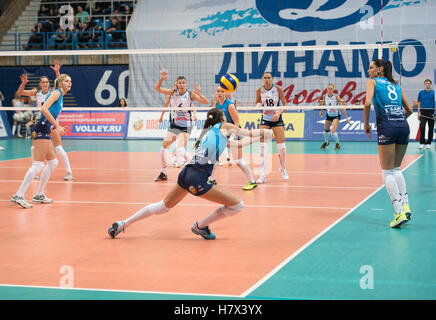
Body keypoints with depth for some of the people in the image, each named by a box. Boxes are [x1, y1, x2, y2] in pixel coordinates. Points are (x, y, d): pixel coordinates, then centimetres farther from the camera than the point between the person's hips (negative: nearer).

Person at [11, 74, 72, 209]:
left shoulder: (60, 97, 23)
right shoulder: (56, 92, -5)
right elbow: (44, 109, -19)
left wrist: (57, 129, 18)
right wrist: (57, 126, -19)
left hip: (45, 130, 10)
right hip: (41, 128, -10)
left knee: (53, 162, 14)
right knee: (38, 164, -15)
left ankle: (39, 195, 18)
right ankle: (19, 195, -18)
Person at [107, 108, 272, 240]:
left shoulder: (209, 132, 25)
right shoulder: (224, 127, 5)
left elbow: (237, 143, 34)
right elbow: (249, 133, 16)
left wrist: (256, 138, 42)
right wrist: (264, 132, 33)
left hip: (185, 174, 9)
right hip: (198, 179, -8)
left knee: (164, 206, 25)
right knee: (238, 205, 0)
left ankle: (123, 224, 24)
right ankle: (200, 226, 14)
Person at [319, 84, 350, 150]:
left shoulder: (336, 97, -19)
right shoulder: (324, 96, -8)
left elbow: (342, 107, -16)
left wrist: (346, 117, -17)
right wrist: (321, 111, -1)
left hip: (336, 115, -4)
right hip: (328, 115, 4)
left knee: (333, 131, -18)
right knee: (326, 130, 15)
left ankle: (337, 144, 8)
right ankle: (326, 142, 45)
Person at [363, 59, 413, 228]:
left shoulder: (373, 82, 6)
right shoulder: (396, 85, 21)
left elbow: (367, 103, -10)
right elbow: (409, 109, 19)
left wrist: (366, 124, 1)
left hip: (387, 128, -5)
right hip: (404, 126, 5)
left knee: (388, 171, 1)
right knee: (396, 169, 19)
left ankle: (399, 212, -9)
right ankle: (405, 206, 9)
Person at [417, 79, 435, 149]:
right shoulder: (421, 93, 8)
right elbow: (419, 103, 11)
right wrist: (418, 113, 5)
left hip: (431, 112, 0)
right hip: (423, 112, 0)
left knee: (431, 128, 3)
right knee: (422, 127, -11)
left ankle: (428, 143, 11)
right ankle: (422, 143, -6)